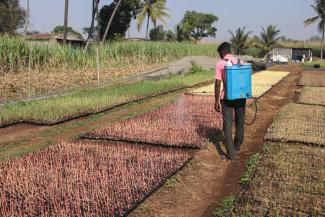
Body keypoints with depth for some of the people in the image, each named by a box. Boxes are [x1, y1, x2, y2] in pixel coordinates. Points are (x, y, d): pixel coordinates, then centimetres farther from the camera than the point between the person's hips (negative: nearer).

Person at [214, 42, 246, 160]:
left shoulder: (220, 64, -8)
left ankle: (231, 153, 2)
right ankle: (237, 146, 36)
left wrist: (217, 101, -4)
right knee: (240, 122, 19)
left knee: (227, 125, 4)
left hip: (227, 98, -3)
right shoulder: (240, 62, 2)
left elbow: (218, 84, -11)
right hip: (240, 96, 3)